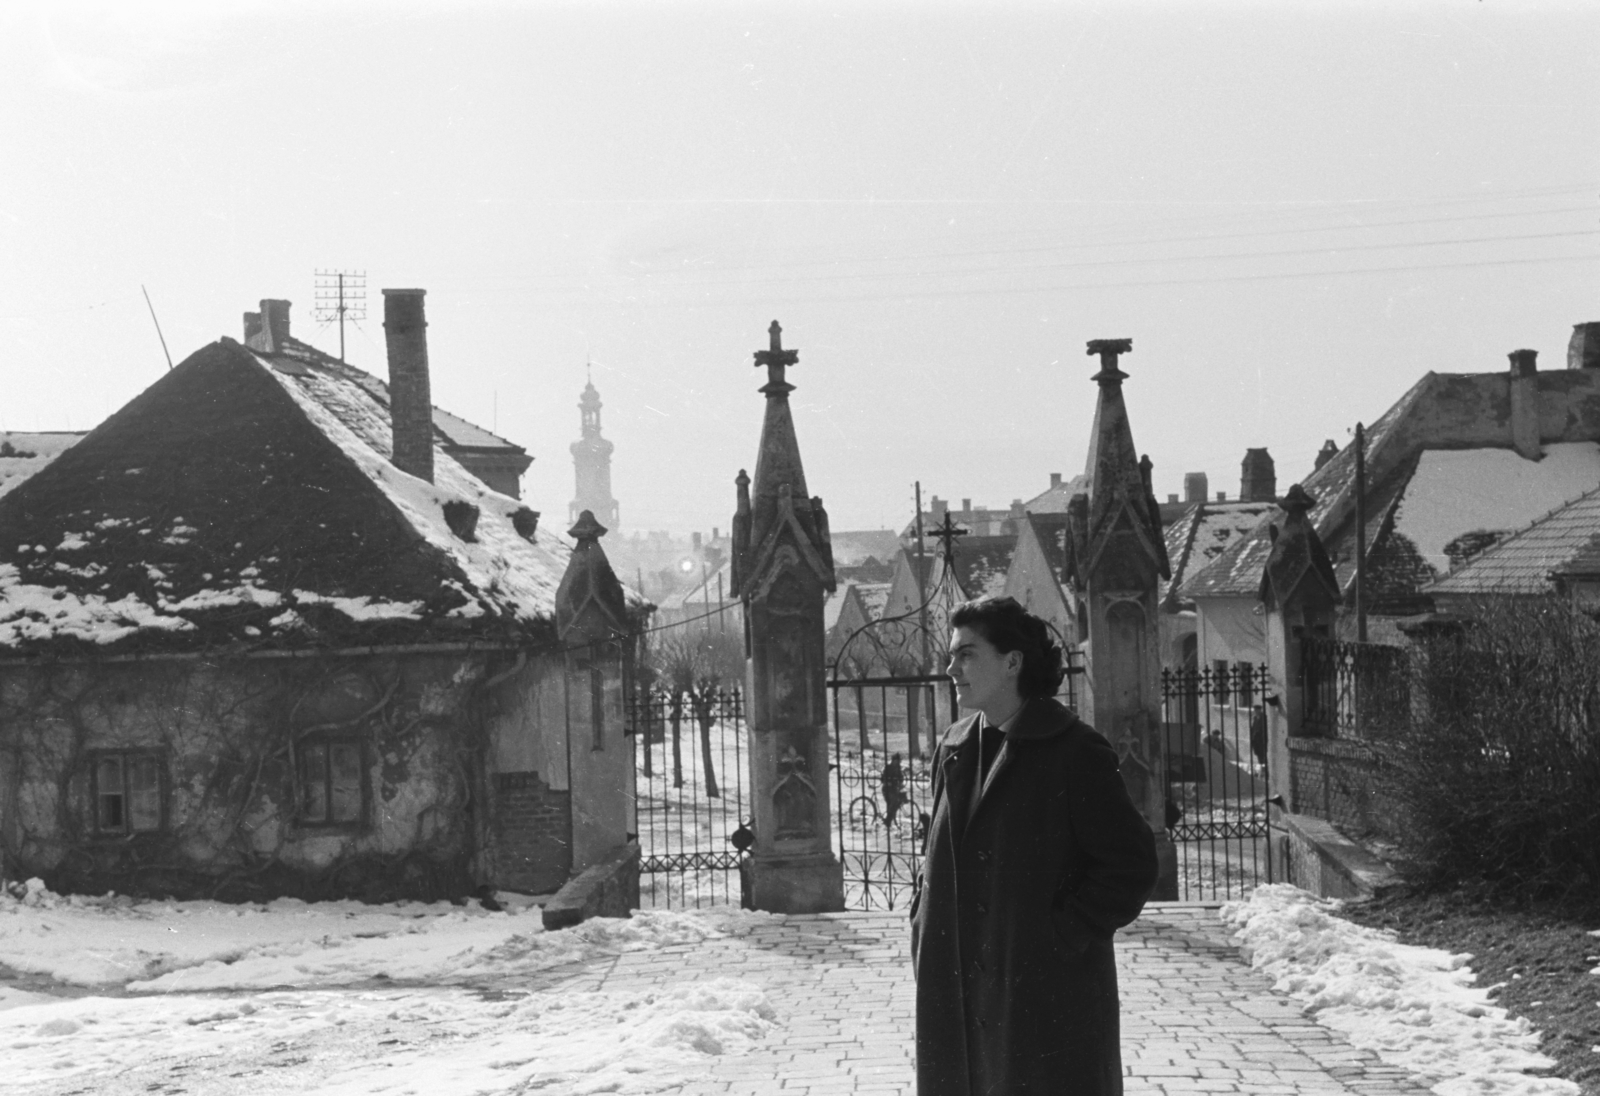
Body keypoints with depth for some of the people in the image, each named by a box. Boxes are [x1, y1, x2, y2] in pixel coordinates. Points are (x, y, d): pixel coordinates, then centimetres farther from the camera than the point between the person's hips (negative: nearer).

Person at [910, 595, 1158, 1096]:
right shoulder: (955, 749, 11)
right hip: (958, 997, 6)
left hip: (1048, 995, -6)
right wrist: (924, 921, 9)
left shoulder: (1074, 753, -9)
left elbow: (1132, 865, -10)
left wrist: (1063, 934, -14)